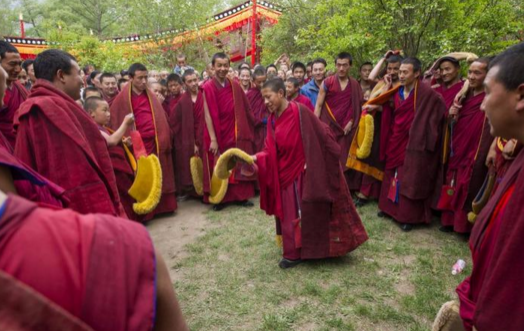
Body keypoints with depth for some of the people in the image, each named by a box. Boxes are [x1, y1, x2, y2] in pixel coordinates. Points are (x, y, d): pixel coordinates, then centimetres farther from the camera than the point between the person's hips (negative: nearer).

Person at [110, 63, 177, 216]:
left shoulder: (151, 96, 13)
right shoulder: (123, 99, -1)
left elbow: (160, 117, 16)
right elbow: (116, 122, -1)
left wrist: (164, 139, 7)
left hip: (155, 142, 4)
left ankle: (160, 206, 19)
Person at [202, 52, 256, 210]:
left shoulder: (235, 86, 2)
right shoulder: (208, 88, -9)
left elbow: (244, 110, 7)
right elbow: (207, 115, -12)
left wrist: (246, 131, 3)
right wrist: (212, 139, -15)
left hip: (235, 134, 3)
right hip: (217, 134, -3)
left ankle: (241, 196, 19)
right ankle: (220, 199, 17)